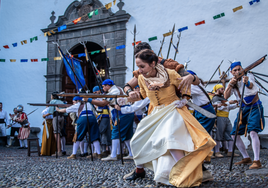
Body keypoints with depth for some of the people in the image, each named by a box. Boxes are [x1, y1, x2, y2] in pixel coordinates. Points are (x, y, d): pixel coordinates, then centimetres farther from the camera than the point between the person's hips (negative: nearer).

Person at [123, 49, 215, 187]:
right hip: (156, 113, 6)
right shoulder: (142, 78, -6)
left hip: (172, 110, -6)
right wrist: (133, 95, 3)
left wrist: (184, 100, -6)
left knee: (170, 138, -32)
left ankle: (185, 175, -23)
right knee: (138, 141, 8)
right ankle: (139, 171, 29)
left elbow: (185, 86, 2)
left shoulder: (170, 74, -17)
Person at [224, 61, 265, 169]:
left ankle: (257, 161, -27)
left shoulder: (248, 76, -9)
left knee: (253, 131, -26)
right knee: (235, 134, 3)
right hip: (243, 109, 6)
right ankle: (246, 158, 17)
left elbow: (251, 86, -33)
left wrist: (247, 82, -57)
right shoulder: (232, 82, 4)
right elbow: (226, 96, -12)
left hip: (254, 107, -6)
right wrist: (230, 85, -29)